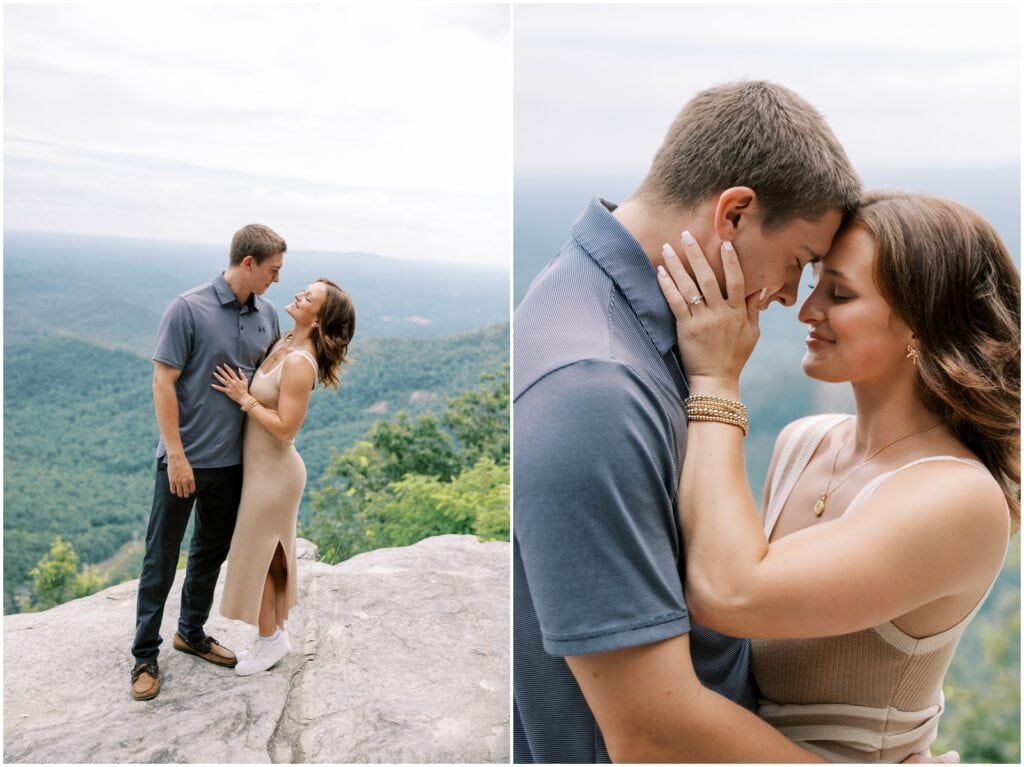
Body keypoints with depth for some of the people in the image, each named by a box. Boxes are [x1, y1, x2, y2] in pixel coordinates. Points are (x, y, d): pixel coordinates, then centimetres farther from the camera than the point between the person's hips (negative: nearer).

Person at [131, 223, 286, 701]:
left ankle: (192, 633, 38)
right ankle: (145, 657, 21)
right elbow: (163, 383, -14)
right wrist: (177, 455, -17)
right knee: (161, 560, 6)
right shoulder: (188, 308, -14)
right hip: (184, 459, -5)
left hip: (233, 461, 6)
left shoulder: (267, 314, 2)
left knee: (212, 553, 19)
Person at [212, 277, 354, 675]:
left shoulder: (299, 362, -25)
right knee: (268, 554, 19)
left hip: (273, 470, -9)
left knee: (256, 556, 6)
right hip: (263, 466, 9)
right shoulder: (285, 343, 2)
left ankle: (269, 640, 24)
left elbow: (285, 428, -26)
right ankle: (275, 633, 34)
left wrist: (243, 397, -21)